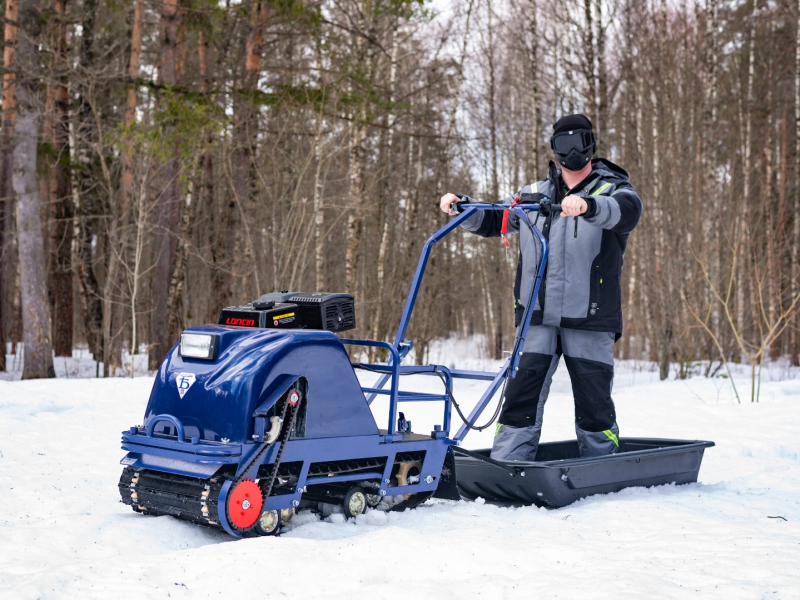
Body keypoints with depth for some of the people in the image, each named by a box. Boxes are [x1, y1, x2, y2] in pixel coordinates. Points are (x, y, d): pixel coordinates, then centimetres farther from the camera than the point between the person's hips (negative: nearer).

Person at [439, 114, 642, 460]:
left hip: (589, 319, -3)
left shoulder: (612, 189, 5)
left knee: (593, 402, 2)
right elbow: (491, 221, 22)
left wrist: (587, 205, -41)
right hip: (537, 318, 3)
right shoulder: (534, 195, 18)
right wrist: (461, 206, 0)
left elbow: (628, 211, -19)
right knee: (521, 395, -3)